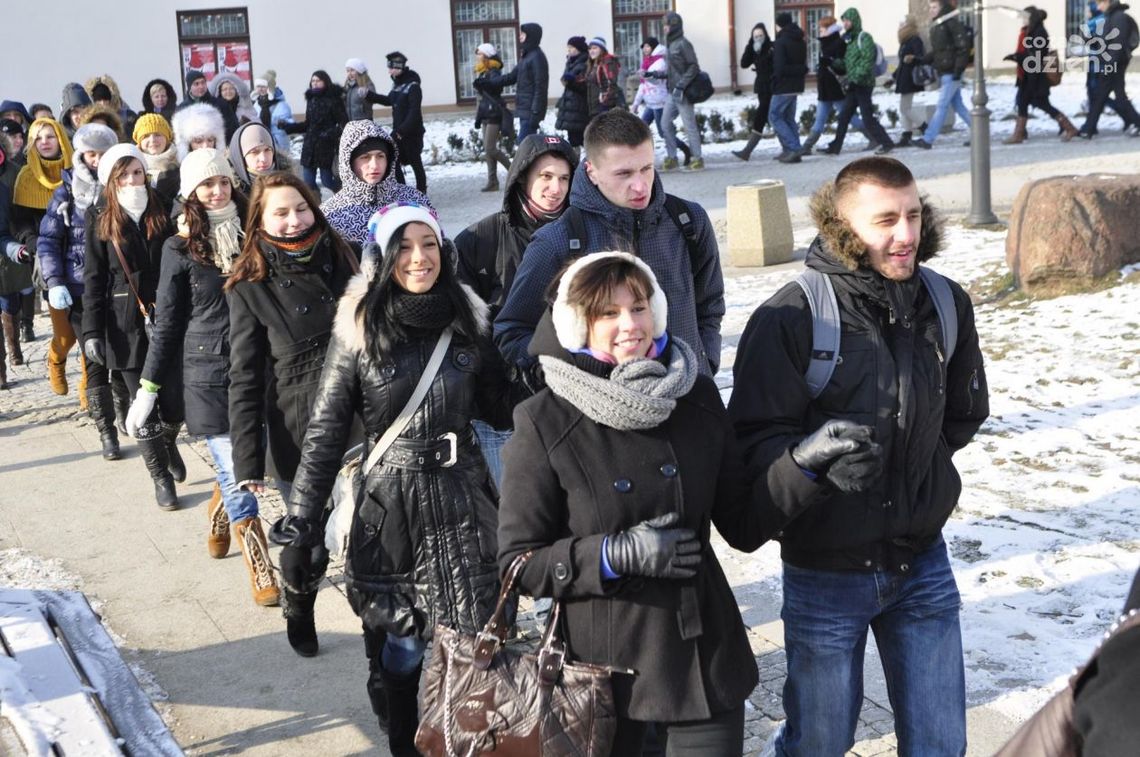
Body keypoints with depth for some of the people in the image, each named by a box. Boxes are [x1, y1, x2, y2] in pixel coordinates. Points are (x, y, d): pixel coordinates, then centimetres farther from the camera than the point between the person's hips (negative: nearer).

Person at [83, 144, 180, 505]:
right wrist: (92, 332, -6)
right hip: (126, 326, -1)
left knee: (175, 401, 1)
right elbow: (93, 280, 0)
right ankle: (161, 478, 16)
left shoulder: (163, 214, 5)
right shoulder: (100, 221, 2)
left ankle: (168, 445, 35)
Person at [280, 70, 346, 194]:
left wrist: (332, 133, -26)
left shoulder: (333, 100, -7)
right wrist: (287, 126, 14)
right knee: (308, 184, 3)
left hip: (326, 147, -6)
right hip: (310, 147, 6)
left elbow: (344, 123, -11)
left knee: (327, 182, -4)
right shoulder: (311, 99, 11)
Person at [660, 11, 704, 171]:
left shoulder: (683, 43, -11)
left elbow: (694, 67, -15)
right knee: (666, 122, 7)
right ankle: (671, 157, 14)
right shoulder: (670, 43, 13)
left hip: (683, 92, -9)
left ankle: (697, 159, 3)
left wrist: (681, 86, -19)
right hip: (672, 92, 9)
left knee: (689, 124, -4)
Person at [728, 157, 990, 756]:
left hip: (923, 562, 4)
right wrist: (807, 457, -36)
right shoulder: (789, 319, -17)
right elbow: (755, 440, -17)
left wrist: (913, 461, 4)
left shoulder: (947, 305, -1)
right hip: (826, 569, -4)